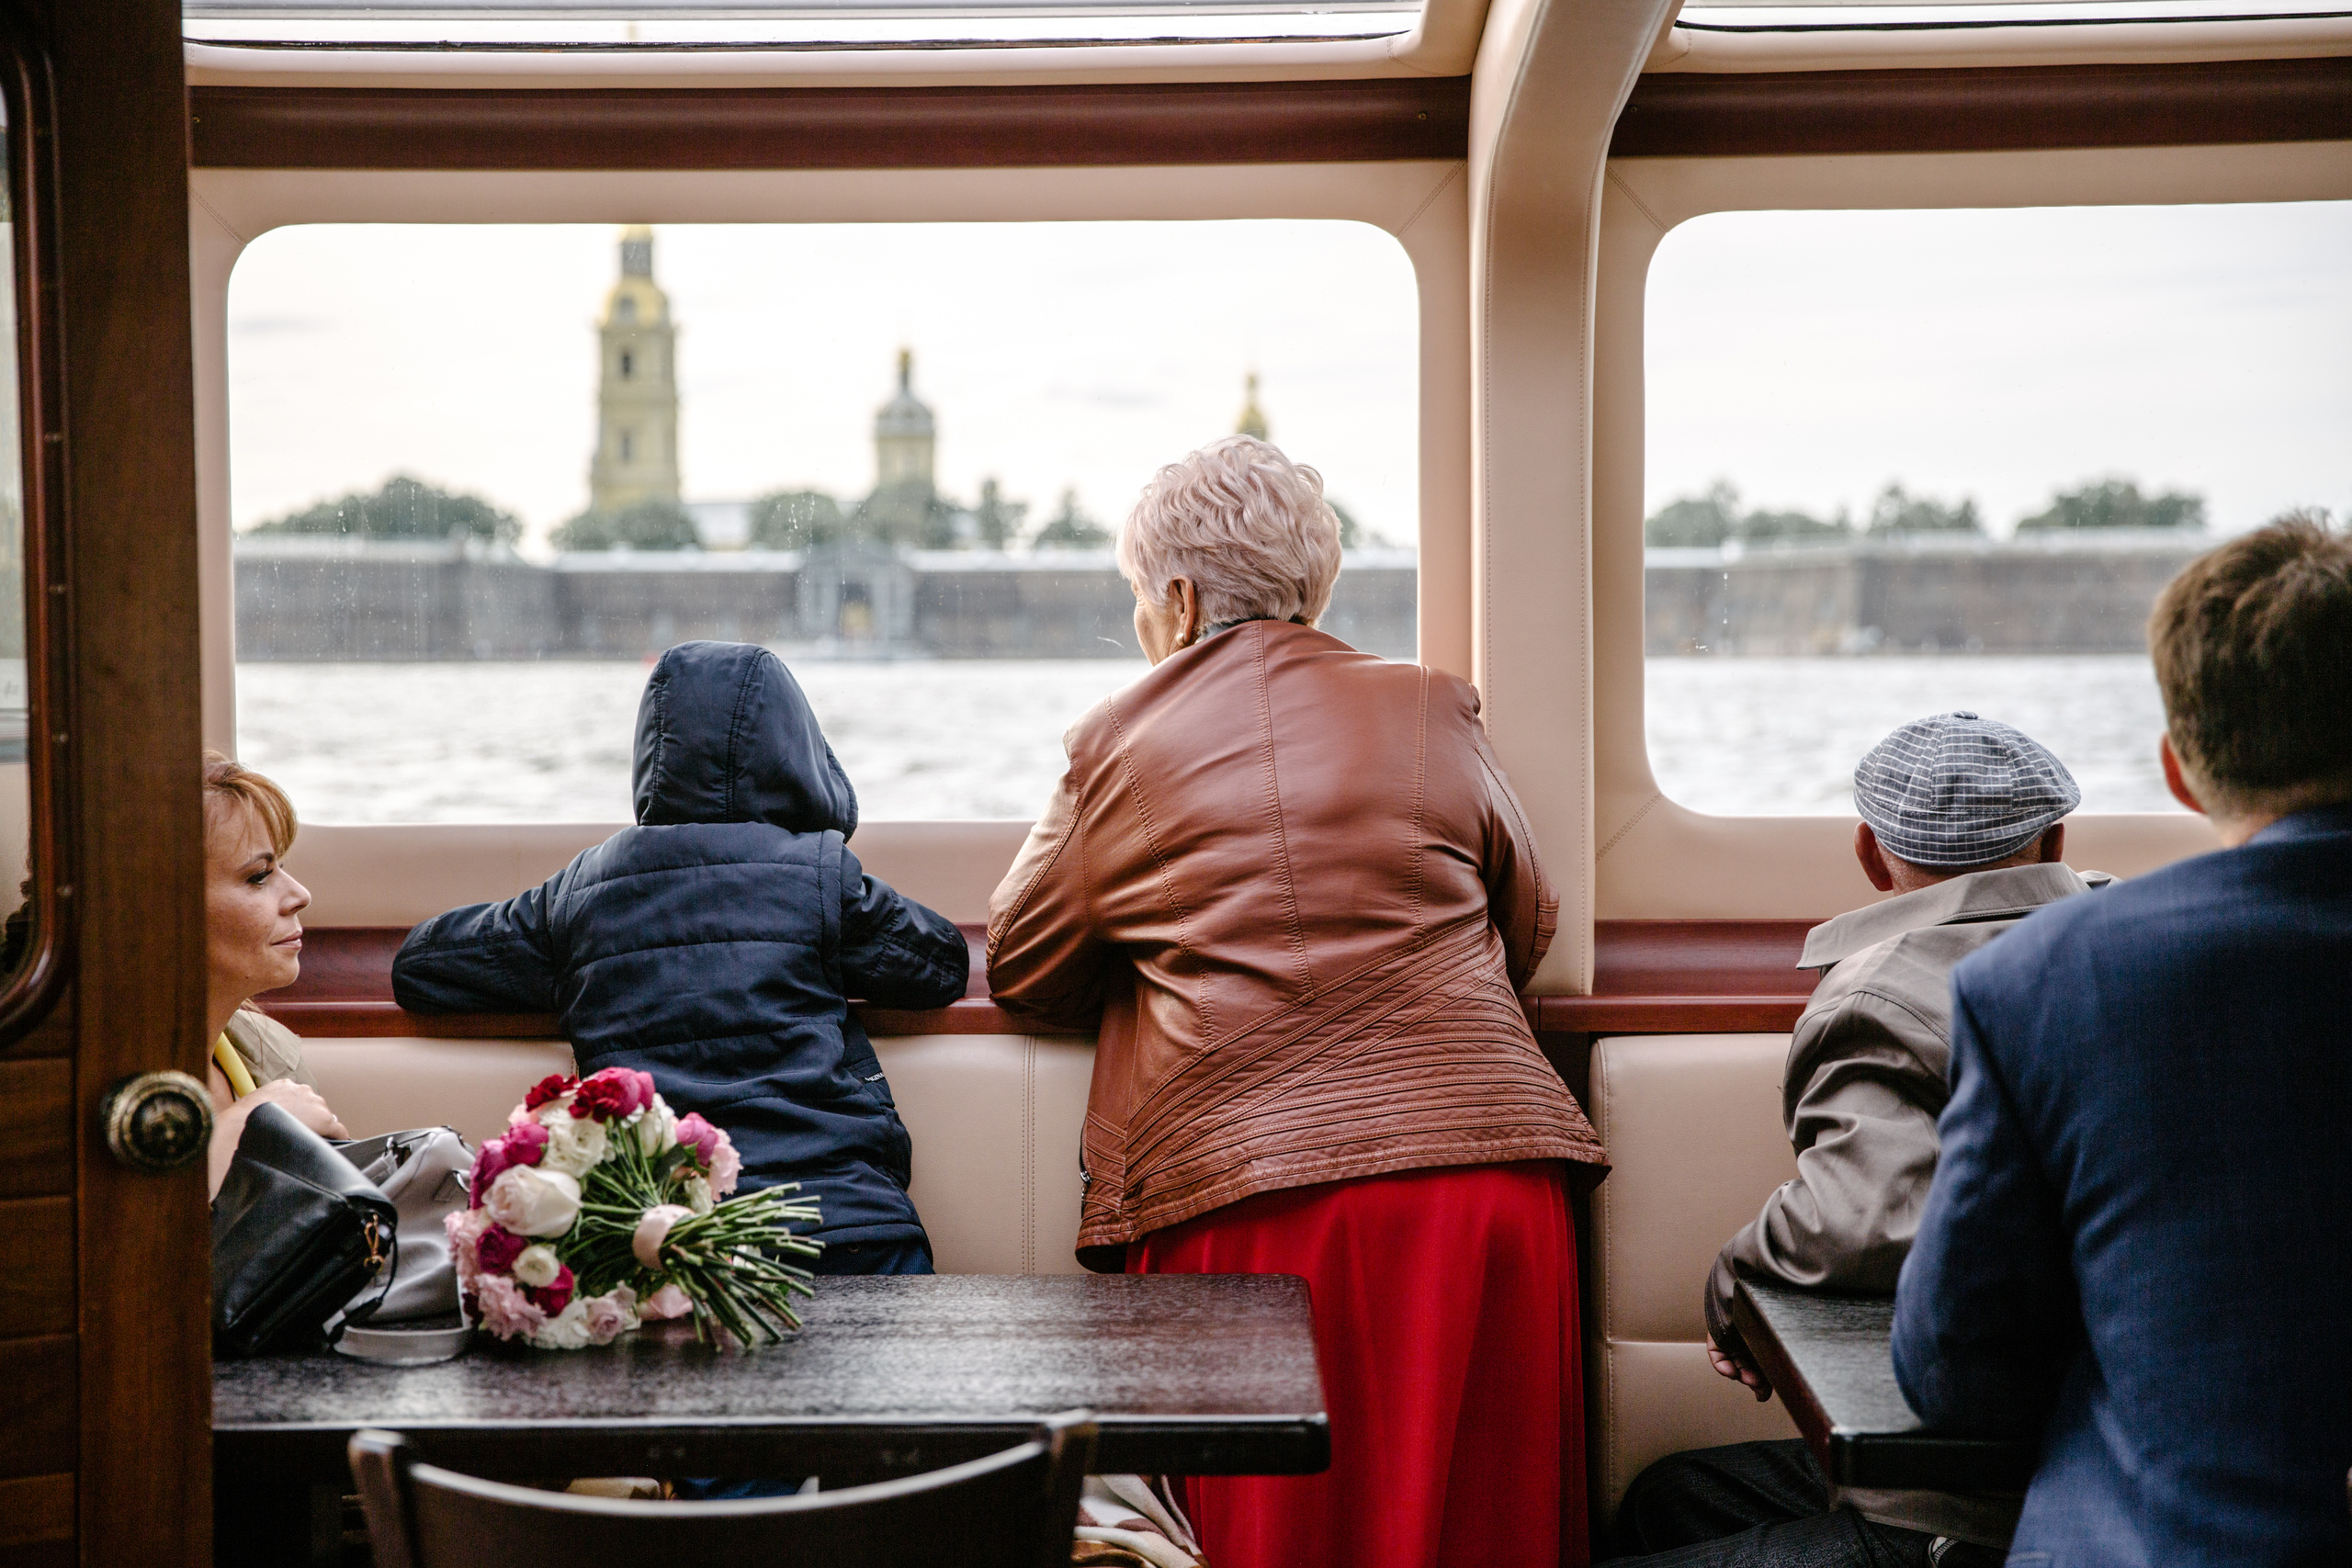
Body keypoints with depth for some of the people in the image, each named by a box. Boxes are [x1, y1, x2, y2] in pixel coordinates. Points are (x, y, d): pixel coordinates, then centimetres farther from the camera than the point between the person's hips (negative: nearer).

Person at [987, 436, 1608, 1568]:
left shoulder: (1114, 744, 5)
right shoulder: (1434, 712, 9)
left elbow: (1020, 970, 14)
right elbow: (1526, 934, 20)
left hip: (1238, 1197, -2)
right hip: (1479, 1169, 2)